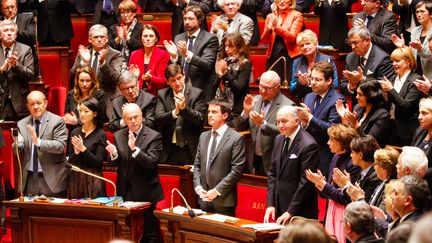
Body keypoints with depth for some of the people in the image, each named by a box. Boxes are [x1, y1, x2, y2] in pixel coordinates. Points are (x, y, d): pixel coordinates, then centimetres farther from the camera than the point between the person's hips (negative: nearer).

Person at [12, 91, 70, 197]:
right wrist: (18, 143, -14)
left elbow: (60, 146, -15)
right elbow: (16, 151, 10)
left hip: (52, 178, -4)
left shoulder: (57, 121, -4)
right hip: (29, 179, 4)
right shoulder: (22, 124, 10)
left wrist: (38, 142, -27)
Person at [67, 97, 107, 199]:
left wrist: (83, 149, -18)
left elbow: (99, 162, -10)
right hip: (75, 178, 4)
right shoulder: (75, 132, 8)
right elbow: (69, 161, 8)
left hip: (92, 180, -4)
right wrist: (76, 153, -12)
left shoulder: (100, 134, -5)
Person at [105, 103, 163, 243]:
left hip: (145, 193, -4)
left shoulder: (154, 136, -9)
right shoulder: (118, 136, 7)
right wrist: (113, 154, -17)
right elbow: (114, 163, 5)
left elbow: (151, 163, -18)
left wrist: (135, 148, -31)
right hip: (125, 192, 5)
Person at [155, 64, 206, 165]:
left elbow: (199, 120, -7)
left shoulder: (197, 94, 0)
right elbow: (157, 119, -5)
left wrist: (184, 108, -24)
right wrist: (175, 112, -23)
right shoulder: (162, 94, 7)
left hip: (190, 149, -2)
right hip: (169, 150, 2)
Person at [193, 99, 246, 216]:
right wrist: (198, 187, 0)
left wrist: (217, 191, -14)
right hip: (204, 199, 5)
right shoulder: (203, 136, 15)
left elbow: (237, 170, -10)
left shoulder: (236, 138, -5)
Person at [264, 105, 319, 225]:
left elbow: (305, 182, -17)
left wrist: (291, 211, -16)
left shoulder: (309, 145, -16)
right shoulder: (279, 140, 9)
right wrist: (270, 204, 5)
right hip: (279, 208, 7)